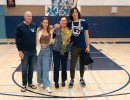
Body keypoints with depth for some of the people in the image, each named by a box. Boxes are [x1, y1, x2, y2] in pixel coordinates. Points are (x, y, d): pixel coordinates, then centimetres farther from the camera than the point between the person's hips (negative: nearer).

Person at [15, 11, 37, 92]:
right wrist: (20, 50, -11)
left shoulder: (35, 25, 1)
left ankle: (30, 83, 28)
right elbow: (17, 39, -7)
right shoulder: (20, 27, -8)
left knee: (31, 68, 12)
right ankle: (24, 85, 21)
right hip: (24, 51, -3)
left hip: (33, 51, 3)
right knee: (24, 69, 7)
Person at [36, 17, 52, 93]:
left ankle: (47, 85, -1)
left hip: (47, 50, 2)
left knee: (46, 67, -2)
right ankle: (41, 81, 30)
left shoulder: (50, 31, 4)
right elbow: (36, 41, -6)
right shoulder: (38, 30, -6)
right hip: (40, 49, -2)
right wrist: (37, 49, -8)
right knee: (40, 67, 11)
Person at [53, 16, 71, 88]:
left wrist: (68, 42, -18)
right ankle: (56, 81, 18)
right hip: (56, 50, 0)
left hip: (65, 50, 0)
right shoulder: (56, 29, -2)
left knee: (64, 66, 10)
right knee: (56, 66, 3)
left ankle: (63, 80, 29)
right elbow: (52, 37, 5)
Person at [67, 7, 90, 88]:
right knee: (72, 64, 5)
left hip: (83, 47, 0)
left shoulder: (84, 22, -6)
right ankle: (72, 80, 21)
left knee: (82, 64, 13)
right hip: (74, 47, 1)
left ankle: (82, 79, 31)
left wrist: (88, 46, -5)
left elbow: (86, 35, -3)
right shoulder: (69, 24, -2)